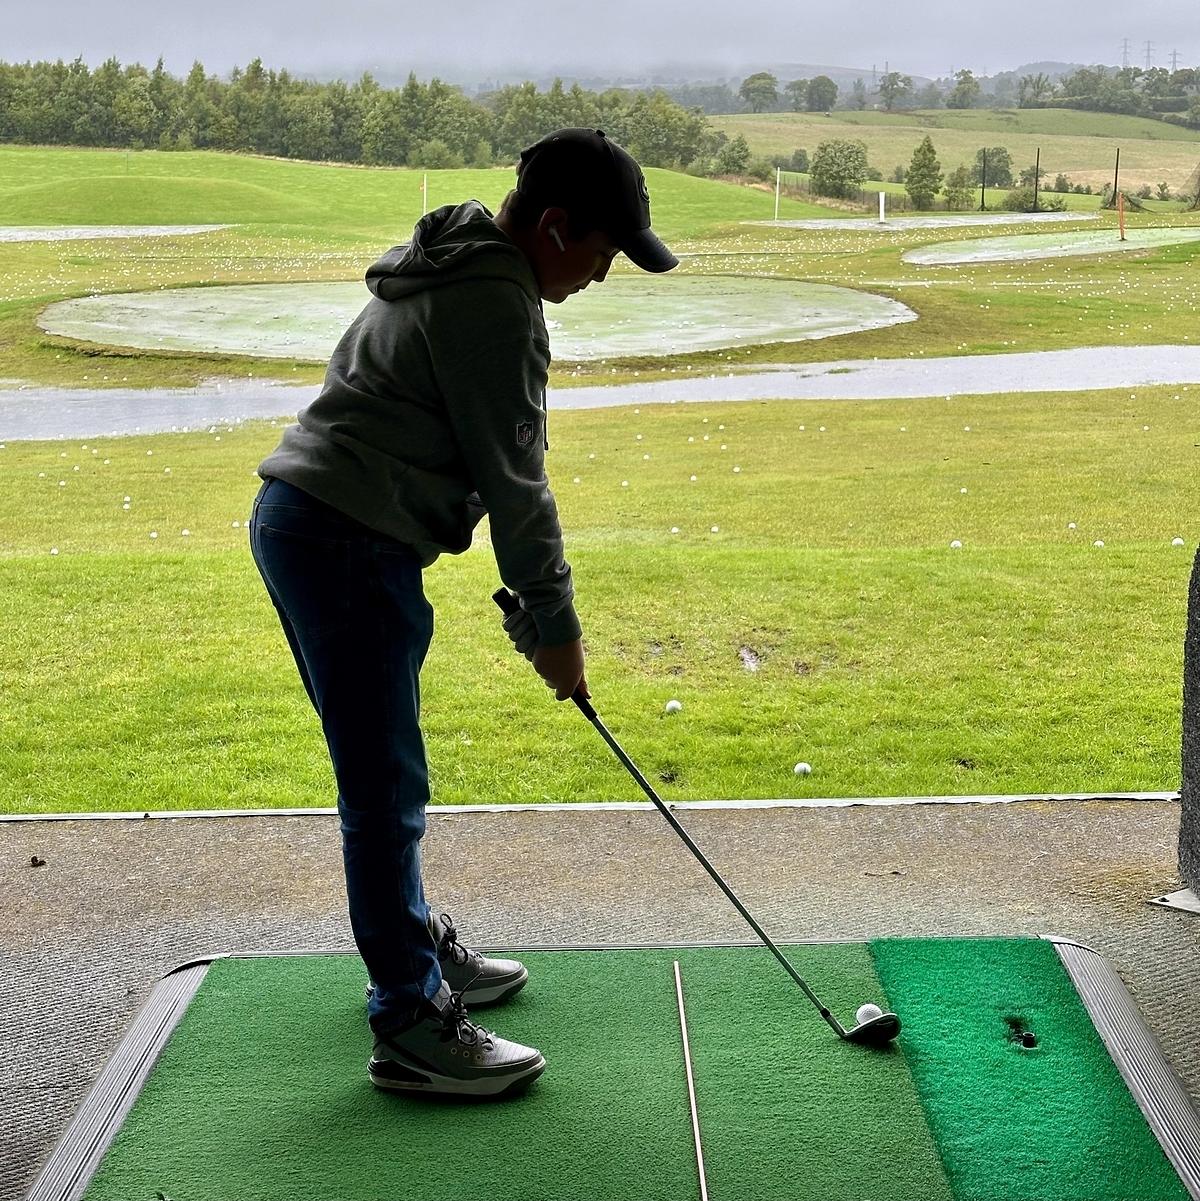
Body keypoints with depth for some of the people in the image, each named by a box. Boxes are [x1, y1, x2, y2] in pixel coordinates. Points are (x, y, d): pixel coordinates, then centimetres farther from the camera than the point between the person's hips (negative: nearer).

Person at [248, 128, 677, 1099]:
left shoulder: (452, 268, 17)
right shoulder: (497, 306, -15)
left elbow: (487, 462, 19)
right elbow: (514, 477, -13)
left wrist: (532, 601, 16)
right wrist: (555, 623, -3)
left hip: (299, 519, 11)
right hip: (350, 545, -11)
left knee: (382, 773, 20)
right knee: (387, 789, -5)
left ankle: (414, 946, 35)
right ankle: (412, 1026, 3)